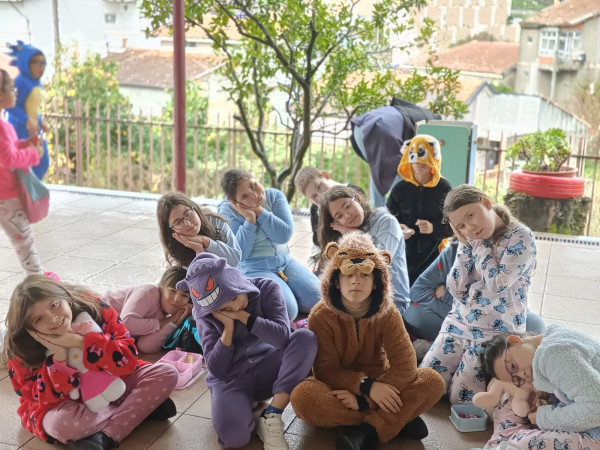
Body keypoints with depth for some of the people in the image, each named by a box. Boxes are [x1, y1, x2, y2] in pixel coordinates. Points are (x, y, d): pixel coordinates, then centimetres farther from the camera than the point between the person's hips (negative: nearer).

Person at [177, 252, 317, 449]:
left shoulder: (266, 288, -9)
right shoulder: (206, 315, -7)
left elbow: (282, 336, -22)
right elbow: (216, 369, -12)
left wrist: (243, 316, -21)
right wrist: (228, 326, -21)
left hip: (267, 369, 2)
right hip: (230, 378, -2)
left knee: (305, 337, -28)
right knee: (232, 433, -34)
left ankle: (271, 417, -21)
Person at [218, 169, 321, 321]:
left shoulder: (274, 196, -3)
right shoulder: (228, 210, -11)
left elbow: (285, 235, -15)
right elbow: (239, 254, -17)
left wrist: (259, 211, -21)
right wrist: (249, 220, -24)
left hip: (285, 261, 5)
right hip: (254, 269, -4)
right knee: (288, 311, -24)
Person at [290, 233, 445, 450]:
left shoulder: (387, 314, -10)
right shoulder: (321, 316, -15)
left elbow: (405, 365, -19)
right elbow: (326, 370, -17)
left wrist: (363, 399, -29)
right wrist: (367, 387, -33)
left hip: (377, 383, 2)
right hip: (337, 390, -1)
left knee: (433, 381, -22)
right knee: (302, 396, -37)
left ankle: (365, 432, -31)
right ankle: (398, 420, -25)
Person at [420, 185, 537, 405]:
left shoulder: (521, 238, -15)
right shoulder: (471, 240, 4)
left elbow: (496, 285, -25)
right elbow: (457, 291, -3)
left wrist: (479, 244, -15)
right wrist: (466, 245, -10)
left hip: (496, 334, -6)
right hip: (458, 324, 6)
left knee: (460, 399, -4)